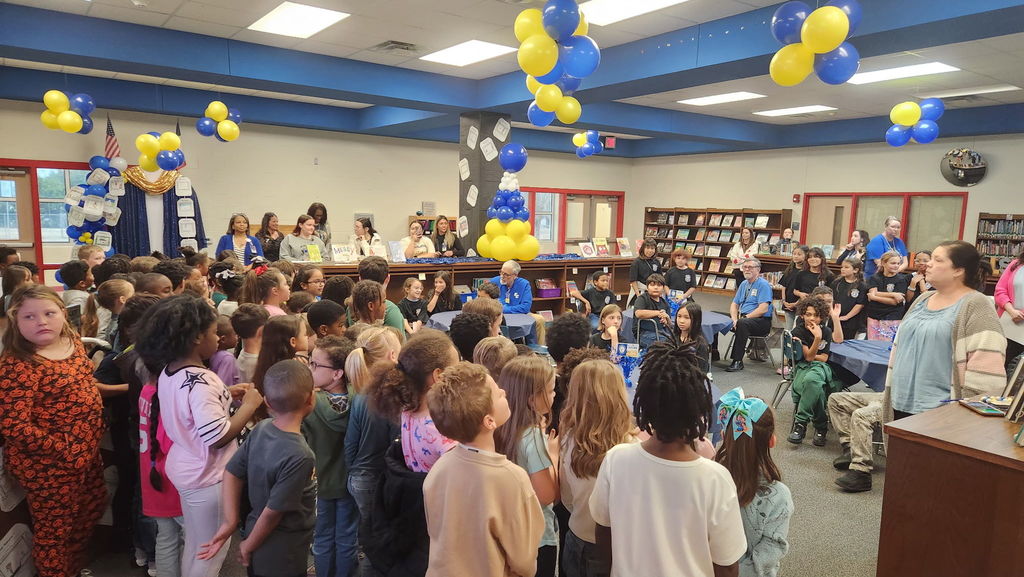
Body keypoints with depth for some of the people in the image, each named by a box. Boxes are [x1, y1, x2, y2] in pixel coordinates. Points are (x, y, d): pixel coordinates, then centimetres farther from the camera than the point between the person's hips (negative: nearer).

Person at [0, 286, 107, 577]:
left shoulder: (72, 340, 0)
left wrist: (94, 436, 9)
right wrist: (64, 451, -21)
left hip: (87, 451, 8)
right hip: (47, 465, -8)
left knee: (92, 510, 25)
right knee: (54, 530, 12)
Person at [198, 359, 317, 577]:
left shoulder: (260, 429, -10)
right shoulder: (299, 456, -31)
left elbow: (232, 473, -3)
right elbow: (273, 511, -25)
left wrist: (230, 522, 1)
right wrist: (249, 546, -10)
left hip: (254, 530, 7)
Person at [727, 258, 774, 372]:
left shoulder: (763, 285, -7)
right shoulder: (744, 284, 17)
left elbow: (763, 309, -18)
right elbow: (734, 304, 15)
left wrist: (744, 317, -21)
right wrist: (734, 319, -6)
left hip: (762, 321, -7)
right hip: (744, 318, 7)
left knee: (742, 323, -38)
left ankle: (737, 361, -32)